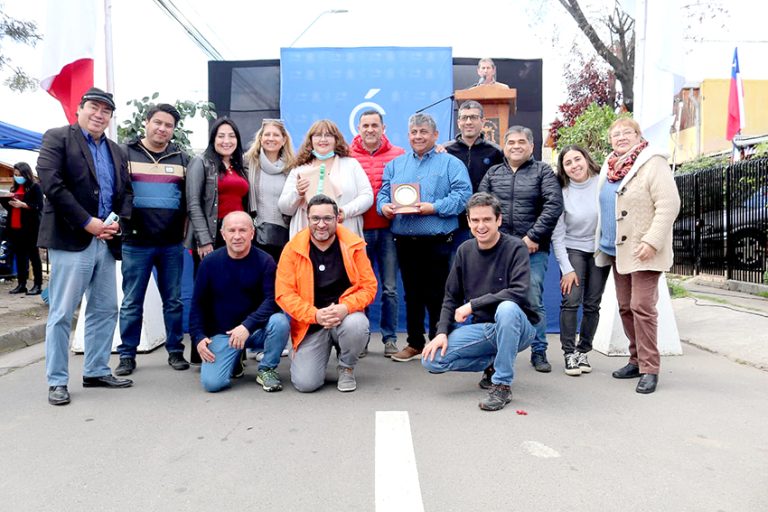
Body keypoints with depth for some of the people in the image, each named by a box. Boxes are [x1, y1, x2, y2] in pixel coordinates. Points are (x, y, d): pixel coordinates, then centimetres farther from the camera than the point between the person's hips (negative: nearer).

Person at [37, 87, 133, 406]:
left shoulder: (115, 151, 18)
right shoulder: (57, 138, 0)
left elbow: (126, 191, 16)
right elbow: (51, 182, -12)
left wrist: (118, 220, -4)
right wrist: (87, 222, -16)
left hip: (105, 242, 7)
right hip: (70, 240, -6)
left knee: (105, 310, 11)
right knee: (62, 314, 0)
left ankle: (96, 371, 23)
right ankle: (57, 381, 10)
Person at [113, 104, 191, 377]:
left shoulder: (181, 158, 11)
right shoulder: (125, 152, 4)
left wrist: (184, 229, 8)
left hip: (172, 244, 2)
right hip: (135, 242, -2)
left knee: (173, 301, 9)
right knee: (131, 303, 4)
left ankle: (175, 351, 19)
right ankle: (127, 355, 15)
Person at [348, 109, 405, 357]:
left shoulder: (398, 155, 4)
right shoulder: (346, 156, 4)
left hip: (387, 228, 0)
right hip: (358, 229, 0)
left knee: (390, 288, 4)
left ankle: (390, 338, 16)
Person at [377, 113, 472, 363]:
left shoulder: (450, 163, 4)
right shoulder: (395, 164, 18)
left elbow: (463, 195, -8)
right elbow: (383, 193, 13)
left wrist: (434, 207, -18)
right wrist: (384, 206, -9)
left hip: (437, 241, -4)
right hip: (405, 241, 4)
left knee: (437, 295, 0)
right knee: (412, 293, 12)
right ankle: (414, 343, 24)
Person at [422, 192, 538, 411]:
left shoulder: (515, 248, -11)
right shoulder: (465, 250, 4)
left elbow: (519, 292, -26)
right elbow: (451, 297, 6)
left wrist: (473, 304, -24)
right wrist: (442, 332, -8)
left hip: (515, 327, -4)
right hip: (480, 328, 5)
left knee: (507, 308, -39)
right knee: (432, 360, -14)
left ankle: (502, 386, -23)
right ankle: (494, 361, 9)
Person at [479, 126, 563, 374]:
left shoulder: (543, 171, 5)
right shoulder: (493, 173, 13)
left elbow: (554, 205, -7)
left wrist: (533, 237, -13)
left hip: (533, 250, -2)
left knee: (534, 302, 0)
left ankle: (539, 352, 14)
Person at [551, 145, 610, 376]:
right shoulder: (562, 194, -9)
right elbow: (557, 236, -7)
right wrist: (566, 269, -10)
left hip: (601, 250, 2)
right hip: (573, 250, -1)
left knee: (592, 304, 4)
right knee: (571, 301, -12)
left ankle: (583, 351, 18)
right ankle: (569, 353, 0)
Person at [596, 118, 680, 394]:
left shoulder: (653, 163, -8)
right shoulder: (609, 166, 15)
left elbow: (669, 204, -15)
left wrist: (652, 241, -22)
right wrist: (601, 241, 17)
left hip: (642, 252, -7)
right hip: (616, 250, 7)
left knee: (642, 307, -9)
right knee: (625, 307, 11)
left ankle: (649, 368, -1)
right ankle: (637, 359, 23)